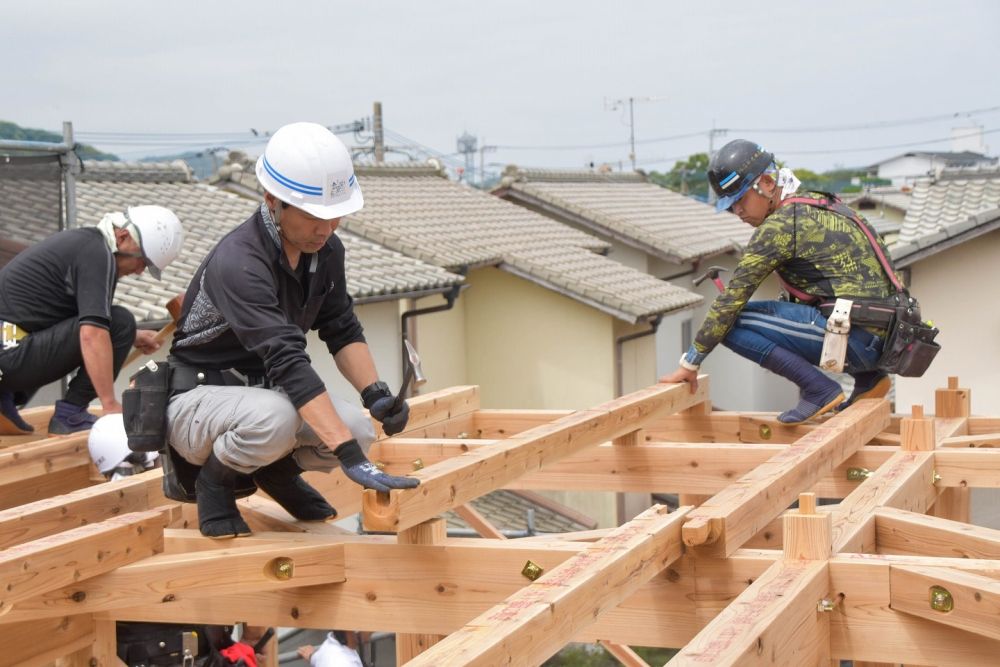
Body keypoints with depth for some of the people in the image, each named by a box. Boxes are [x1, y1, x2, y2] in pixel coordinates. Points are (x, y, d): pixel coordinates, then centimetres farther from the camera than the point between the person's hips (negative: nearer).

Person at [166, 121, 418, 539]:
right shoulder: (238, 263, -30)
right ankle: (215, 480, -6)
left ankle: (274, 466, 13)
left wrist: (376, 393, -14)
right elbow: (288, 363, -40)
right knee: (275, 416, -39)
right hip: (197, 399, -7)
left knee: (359, 429, -18)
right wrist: (351, 458, -47)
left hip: (264, 391, 7)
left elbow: (342, 331, 6)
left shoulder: (325, 250, -4)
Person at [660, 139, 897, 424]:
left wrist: (690, 363, -1)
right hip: (882, 338, 9)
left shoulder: (780, 226, -10)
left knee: (733, 322, -9)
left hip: (855, 338, -9)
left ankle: (820, 390, -7)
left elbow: (732, 299, -8)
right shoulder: (818, 207, 18)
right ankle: (868, 378, 19)